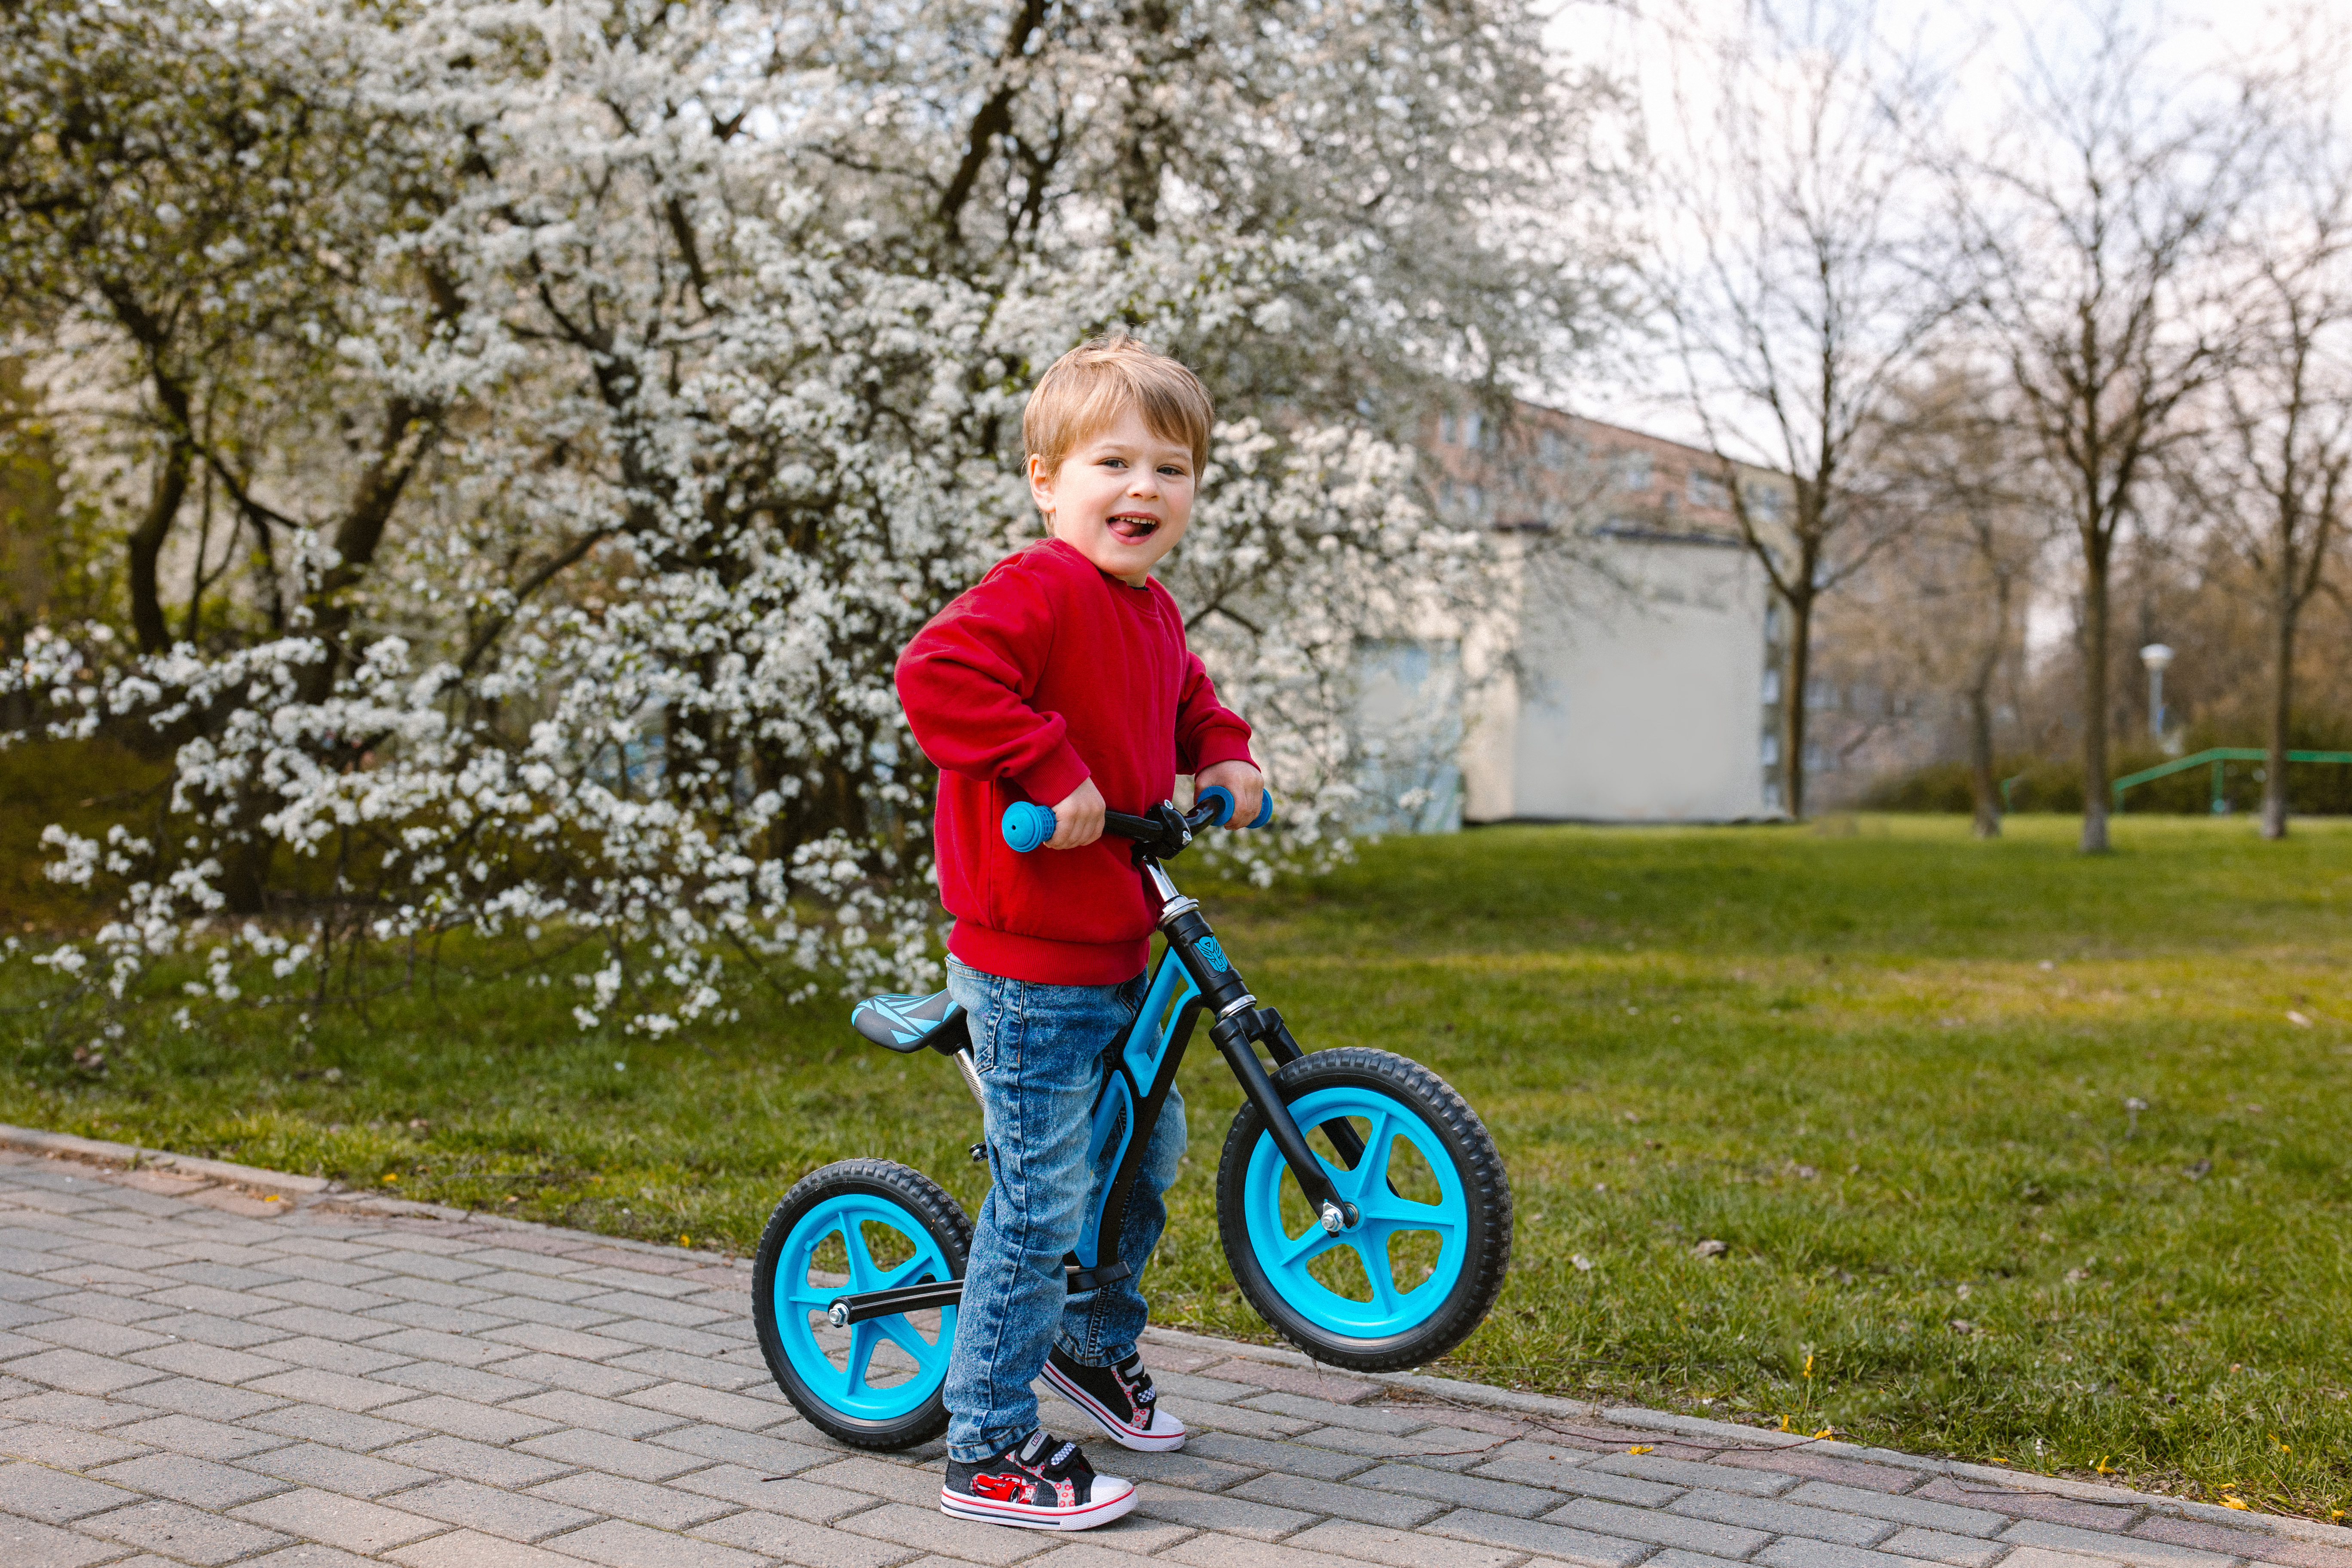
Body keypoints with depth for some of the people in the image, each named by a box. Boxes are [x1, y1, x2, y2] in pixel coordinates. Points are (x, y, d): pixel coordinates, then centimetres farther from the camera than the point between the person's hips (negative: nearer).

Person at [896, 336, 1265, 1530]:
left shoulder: (1151, 613, 12)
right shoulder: (1041, 589, -18)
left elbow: (1186, 698, 33)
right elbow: (938, 671, -34)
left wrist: (1224, 756, 14)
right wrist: (1051, 773, -31)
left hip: (1114, 953, 10)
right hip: (1029, 966, -9)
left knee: (1149, 1151, 23)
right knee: (1041, 1202, -4)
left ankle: (1095, 1341, 46)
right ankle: (991, 1453, 8)